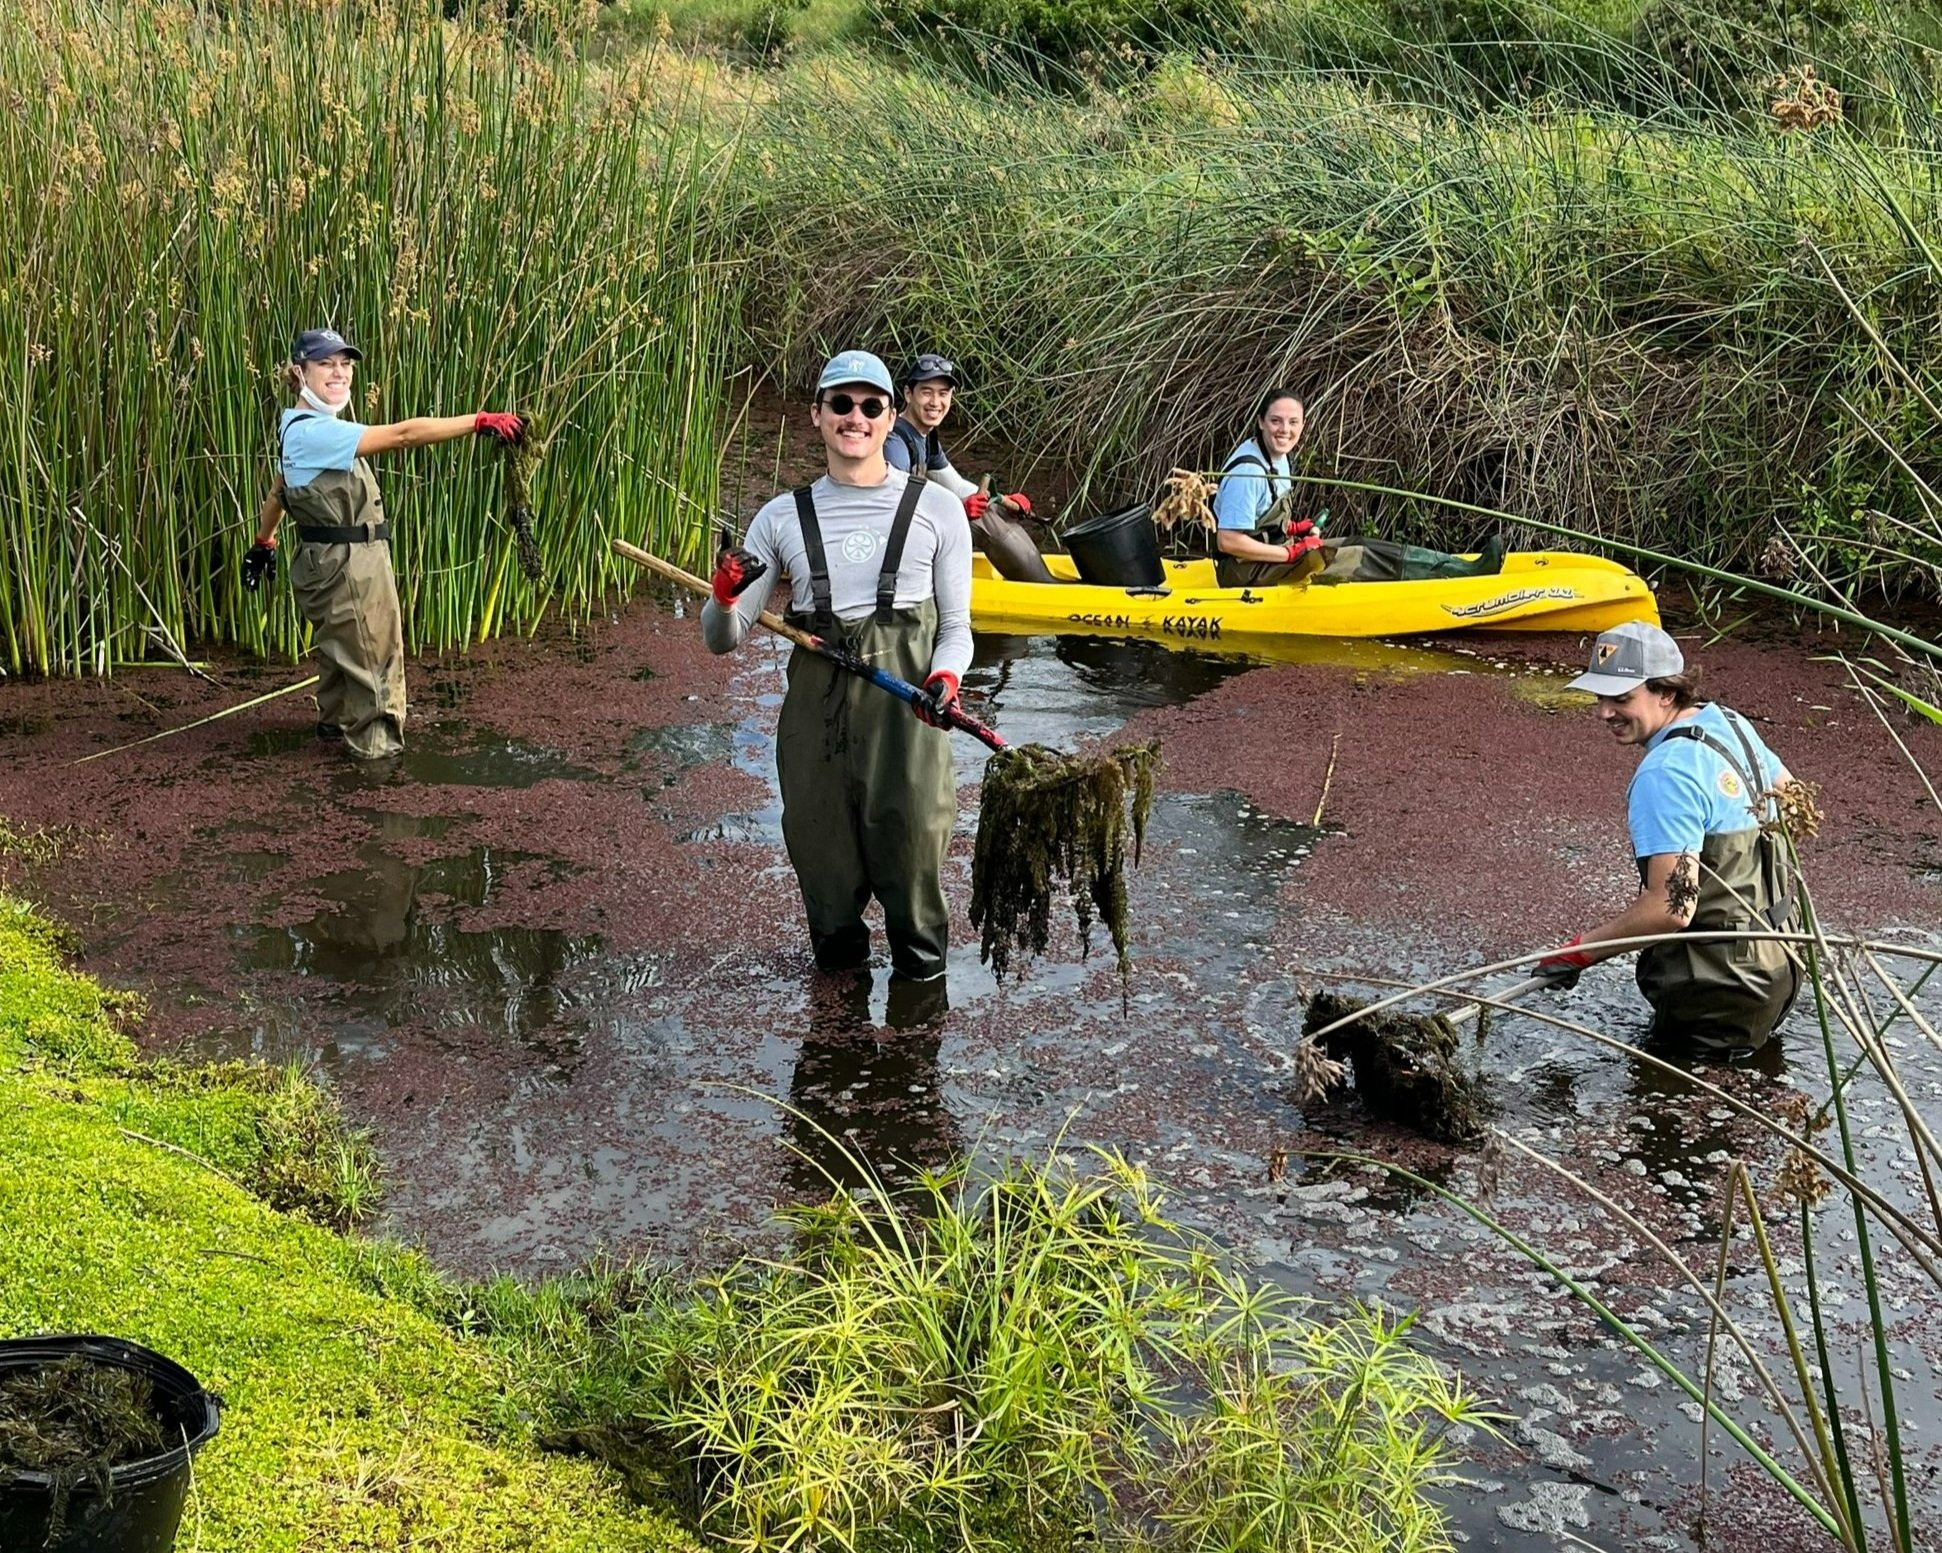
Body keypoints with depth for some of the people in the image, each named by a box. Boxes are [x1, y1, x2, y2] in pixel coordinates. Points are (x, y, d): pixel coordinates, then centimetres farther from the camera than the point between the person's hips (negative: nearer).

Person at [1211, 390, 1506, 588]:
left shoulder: (1279, 458, 9)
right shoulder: (1247, 471, -23)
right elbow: (1228, 541, -27)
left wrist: (1295, 529, 3)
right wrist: (1291, 552, -20)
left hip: (1276, 550, 9)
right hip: (1248, 573, -9)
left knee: (1361, 545, -3)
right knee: (1365, 559, -13)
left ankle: (1465, 567, -6)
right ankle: (1466, 573, -11)